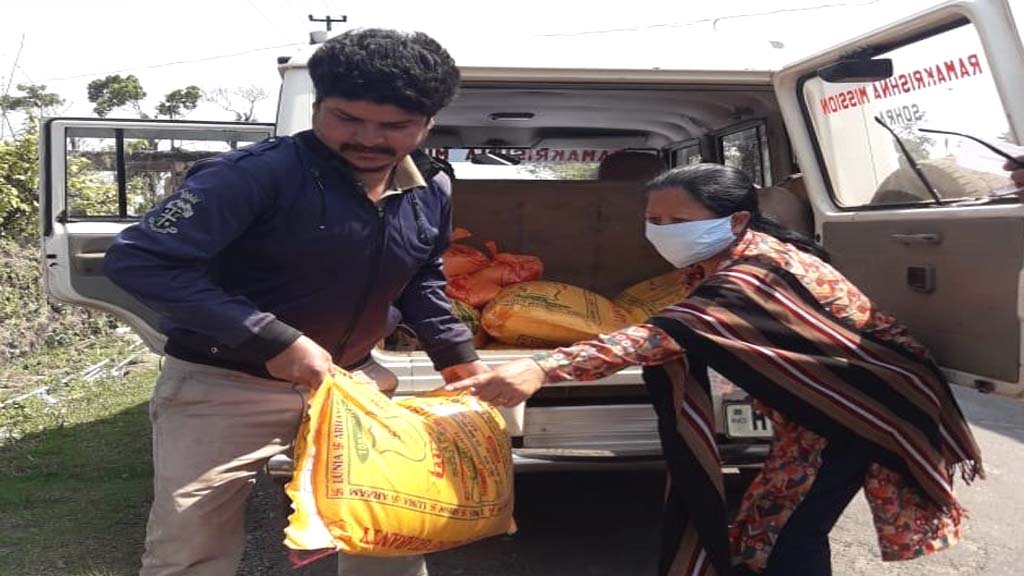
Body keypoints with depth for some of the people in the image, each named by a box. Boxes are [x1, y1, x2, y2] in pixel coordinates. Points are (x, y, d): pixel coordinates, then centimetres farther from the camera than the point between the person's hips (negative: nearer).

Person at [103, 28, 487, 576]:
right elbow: (138, 259, -27)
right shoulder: (259, 173, -23)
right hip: (224, 387, -5)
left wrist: (458, 357, 10)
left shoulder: (432, 192, 0)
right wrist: (272, 341, -32)